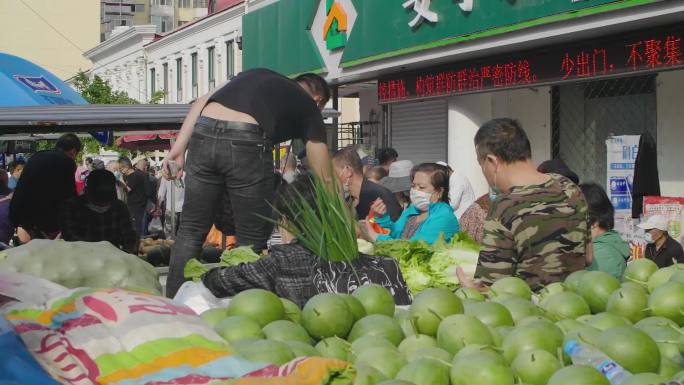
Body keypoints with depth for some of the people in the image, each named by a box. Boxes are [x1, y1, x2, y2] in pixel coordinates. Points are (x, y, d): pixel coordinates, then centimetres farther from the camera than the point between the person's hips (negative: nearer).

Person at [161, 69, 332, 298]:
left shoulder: (257, 74, 34)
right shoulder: (309, 107, 22)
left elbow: (201, 102, 20)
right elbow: (324, 179, 20)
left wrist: (178, 148, 16)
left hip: (203, 132, 4)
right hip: (246, 141, -4)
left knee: (192, 230, 15)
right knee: (252, 240, 10)